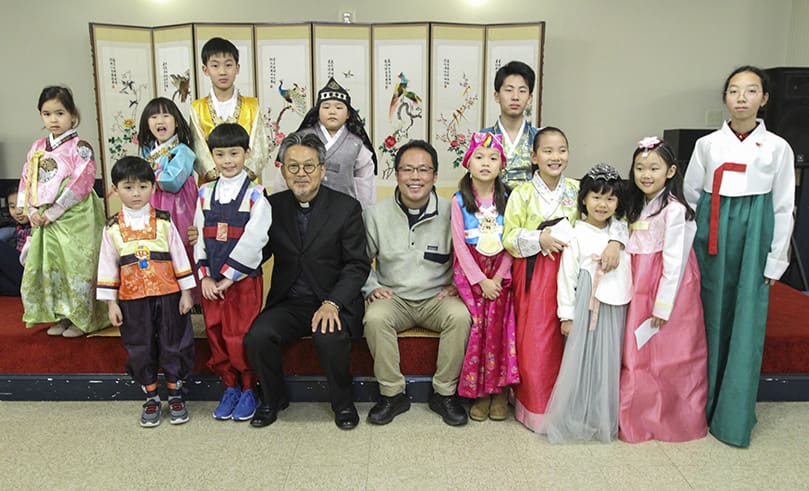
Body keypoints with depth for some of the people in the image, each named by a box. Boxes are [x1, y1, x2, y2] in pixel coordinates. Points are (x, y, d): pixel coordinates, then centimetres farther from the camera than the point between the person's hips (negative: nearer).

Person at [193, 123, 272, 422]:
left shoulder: (255, 195, -6)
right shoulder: (205, 193, 8)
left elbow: (253, 240, -14)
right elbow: (199, 237, 7)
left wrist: (229, 277, -16)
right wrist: (205, 276, -3)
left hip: (243, 278, -4)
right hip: (211, 281, 5)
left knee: (240, 338, -3)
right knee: (216, 336, 10)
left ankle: (248, 389, 18)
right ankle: (229, 387, 28)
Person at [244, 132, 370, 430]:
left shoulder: (347, 208, -3)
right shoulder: (273, 206, 6)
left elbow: (358, 265, -5)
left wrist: (332, 304, -20)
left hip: (334, 302, -3)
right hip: (288, 302, 3)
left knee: (330, 339, -31)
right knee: (257, 337, -23)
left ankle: (342, 402, 0)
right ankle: (272, 399, 8)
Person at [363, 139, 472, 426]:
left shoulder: (450, 213, -2)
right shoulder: (376, 214, 1)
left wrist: (457, 284, -6)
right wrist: (371, 288, -5)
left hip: (437, 298, 0)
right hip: (393, 298, 1)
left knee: (460, 316, -30)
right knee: (375, 318, -31)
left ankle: (444, 393, -11)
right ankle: (392, 394, -12)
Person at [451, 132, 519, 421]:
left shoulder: (506, 199, 5)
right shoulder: (460, 200, 0)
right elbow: (459, 244, -5)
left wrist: (499, 277, -11)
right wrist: (481, 280, -11)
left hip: (500, 273, 1)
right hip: (470, 272, -1)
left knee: (499, 324, -16)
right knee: (477, 324, -16)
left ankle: (500, 391, -4)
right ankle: (479, 392, -2)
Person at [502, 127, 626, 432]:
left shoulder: (577, 190, 7)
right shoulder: (522, 194, 1)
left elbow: (611, 213, 2)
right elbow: (509, 238, -3)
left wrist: (614, 243, -16)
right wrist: (539, 238, -19)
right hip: (533, 274, -2)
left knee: (566, 340, 1)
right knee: (534, 341, -2)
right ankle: (535, 406, 18)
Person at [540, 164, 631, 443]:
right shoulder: (577, 235, -5)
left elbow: (627, 270, 15)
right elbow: (566, 275, -7)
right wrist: (566, 314, -8)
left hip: (614, 308, 4)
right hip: (586, 307, -4)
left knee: (608, 363, 9)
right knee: (580, 361, 0)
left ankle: (604, 419, 23)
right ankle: (571, 418, 13)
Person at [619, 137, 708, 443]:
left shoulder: (674, 210, -14)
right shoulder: (637, 205, 11)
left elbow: (674, 262, -16)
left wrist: (663, 306, -15)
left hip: (667, 290, -7)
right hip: (639, 290, 7)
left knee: (665, 355, 2)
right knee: (637, 354, 11)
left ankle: (671, 419, 20)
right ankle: (639, 417, 24)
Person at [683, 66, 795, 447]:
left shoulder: (777, 147, 1)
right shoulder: (707, 144, 4)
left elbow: (784, 208, 3)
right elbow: (690, 193, 11)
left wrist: (775, 261, 1)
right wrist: (709, 230, 6)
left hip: (754, 236, -1)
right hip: (711, 234, 1)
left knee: (746, 322, 1)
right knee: (711, 316, 5)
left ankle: (734, 415, 12)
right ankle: (702, 402, 19)